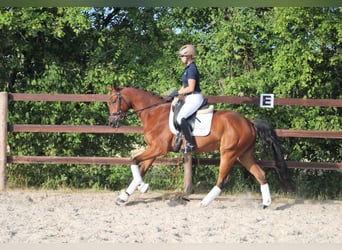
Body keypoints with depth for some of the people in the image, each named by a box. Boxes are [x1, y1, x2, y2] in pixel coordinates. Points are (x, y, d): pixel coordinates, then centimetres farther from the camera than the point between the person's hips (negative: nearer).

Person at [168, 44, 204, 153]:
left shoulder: (191, 69, -15)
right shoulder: (188, 68, 16)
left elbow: (190, 88, -20)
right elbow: (185, 86, 22)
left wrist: (177, 93, -11)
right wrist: (175, 94, 12)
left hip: (195, 98, -11)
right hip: (190, 99, 11)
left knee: (181, 117, -26)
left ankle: (190, 143, -23)